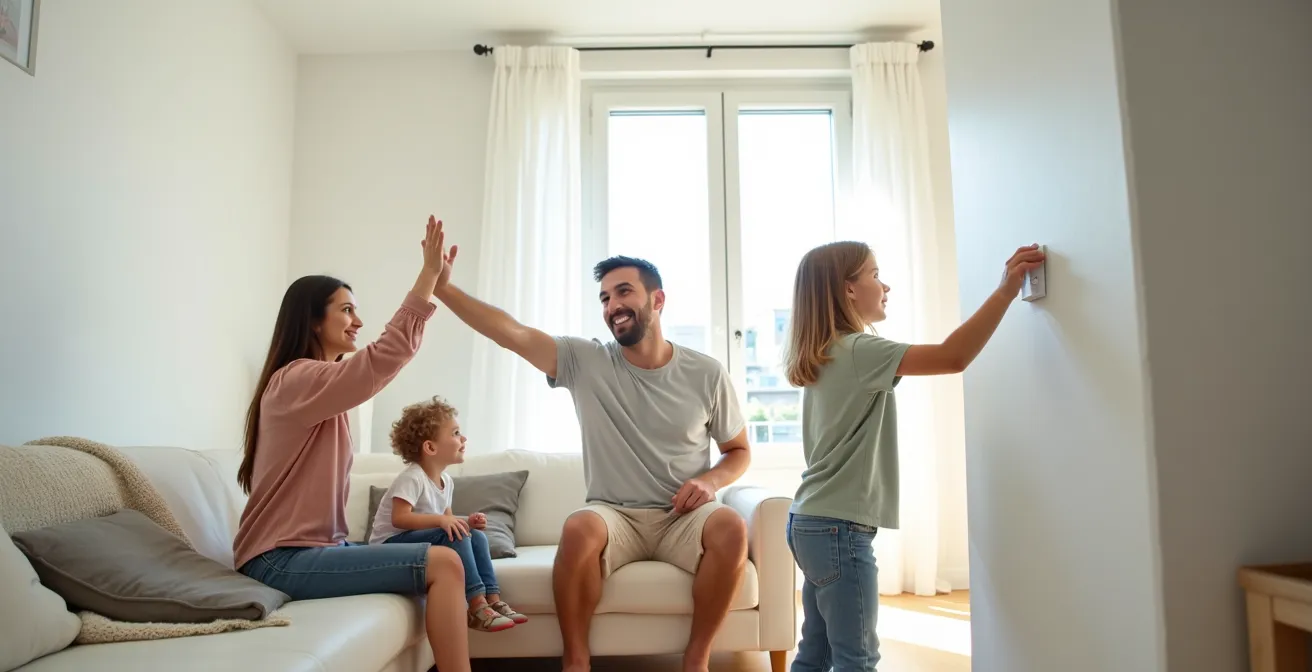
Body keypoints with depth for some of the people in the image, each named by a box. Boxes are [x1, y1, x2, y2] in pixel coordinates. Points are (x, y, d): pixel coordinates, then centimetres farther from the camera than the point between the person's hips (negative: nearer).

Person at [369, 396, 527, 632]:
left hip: (420, 540, 9)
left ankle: (493, 600, -12)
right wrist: (441, 520, -36)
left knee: (476, 536, -6)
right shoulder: (412, 478, -20)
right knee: (454, 536, -29)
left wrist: (467, 522, -8)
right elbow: (399, 518, -29)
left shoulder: (446, 480, 6)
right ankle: (477, 607, -30)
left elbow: (446, 520, 12)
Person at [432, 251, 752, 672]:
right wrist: (441, 286, -23)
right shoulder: (583, 362, -2)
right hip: (615, 514, 0)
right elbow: (510, 333, -13)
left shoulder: (706, 374, -1)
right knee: (579, 529, -33)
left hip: (683, 516, 1)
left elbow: (740, 452, 10)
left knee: (731, 528, -31)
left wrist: (710, 481, -11)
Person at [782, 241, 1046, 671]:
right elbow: (952, 358, -23)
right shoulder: (860, 351, -16)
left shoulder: (824, 356, 12)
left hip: (812, 522, 9)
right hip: (839, 527, -9)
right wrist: (1006, 290, -19)